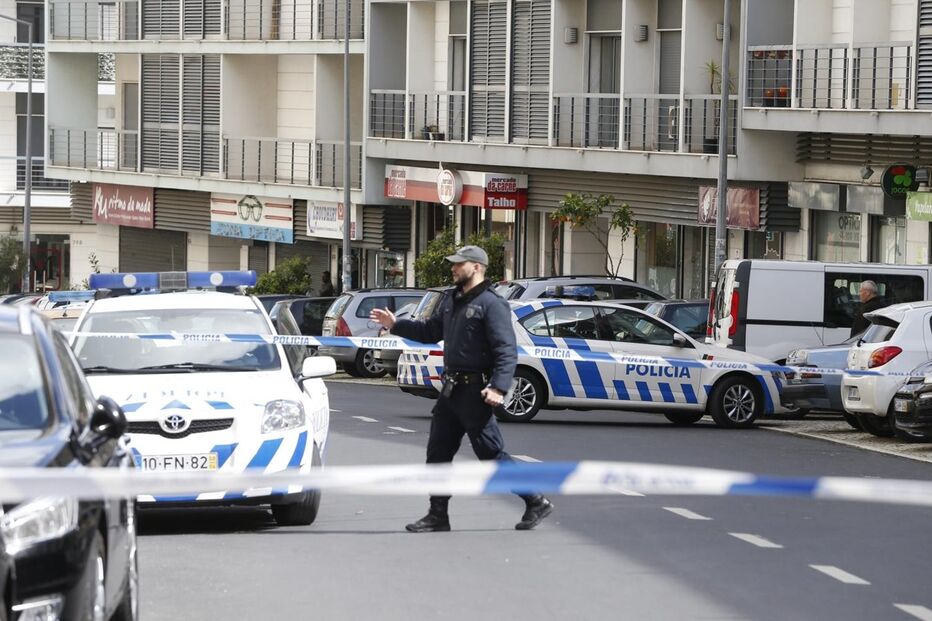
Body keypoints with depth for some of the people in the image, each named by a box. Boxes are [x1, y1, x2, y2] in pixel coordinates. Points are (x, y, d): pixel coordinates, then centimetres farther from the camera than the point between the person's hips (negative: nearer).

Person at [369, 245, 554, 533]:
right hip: (452, 389, 9)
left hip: (475, 392, -9)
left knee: (491, 454, -6)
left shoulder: (491, 304, -14)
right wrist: (395, 325, 19)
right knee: (438, 452, 9)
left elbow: (507, 350, -19)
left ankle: (536, 502, 4)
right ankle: (438, 515, 16)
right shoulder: (452, 300, 14)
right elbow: (430, 331, 25)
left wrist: (498, 387, -29)